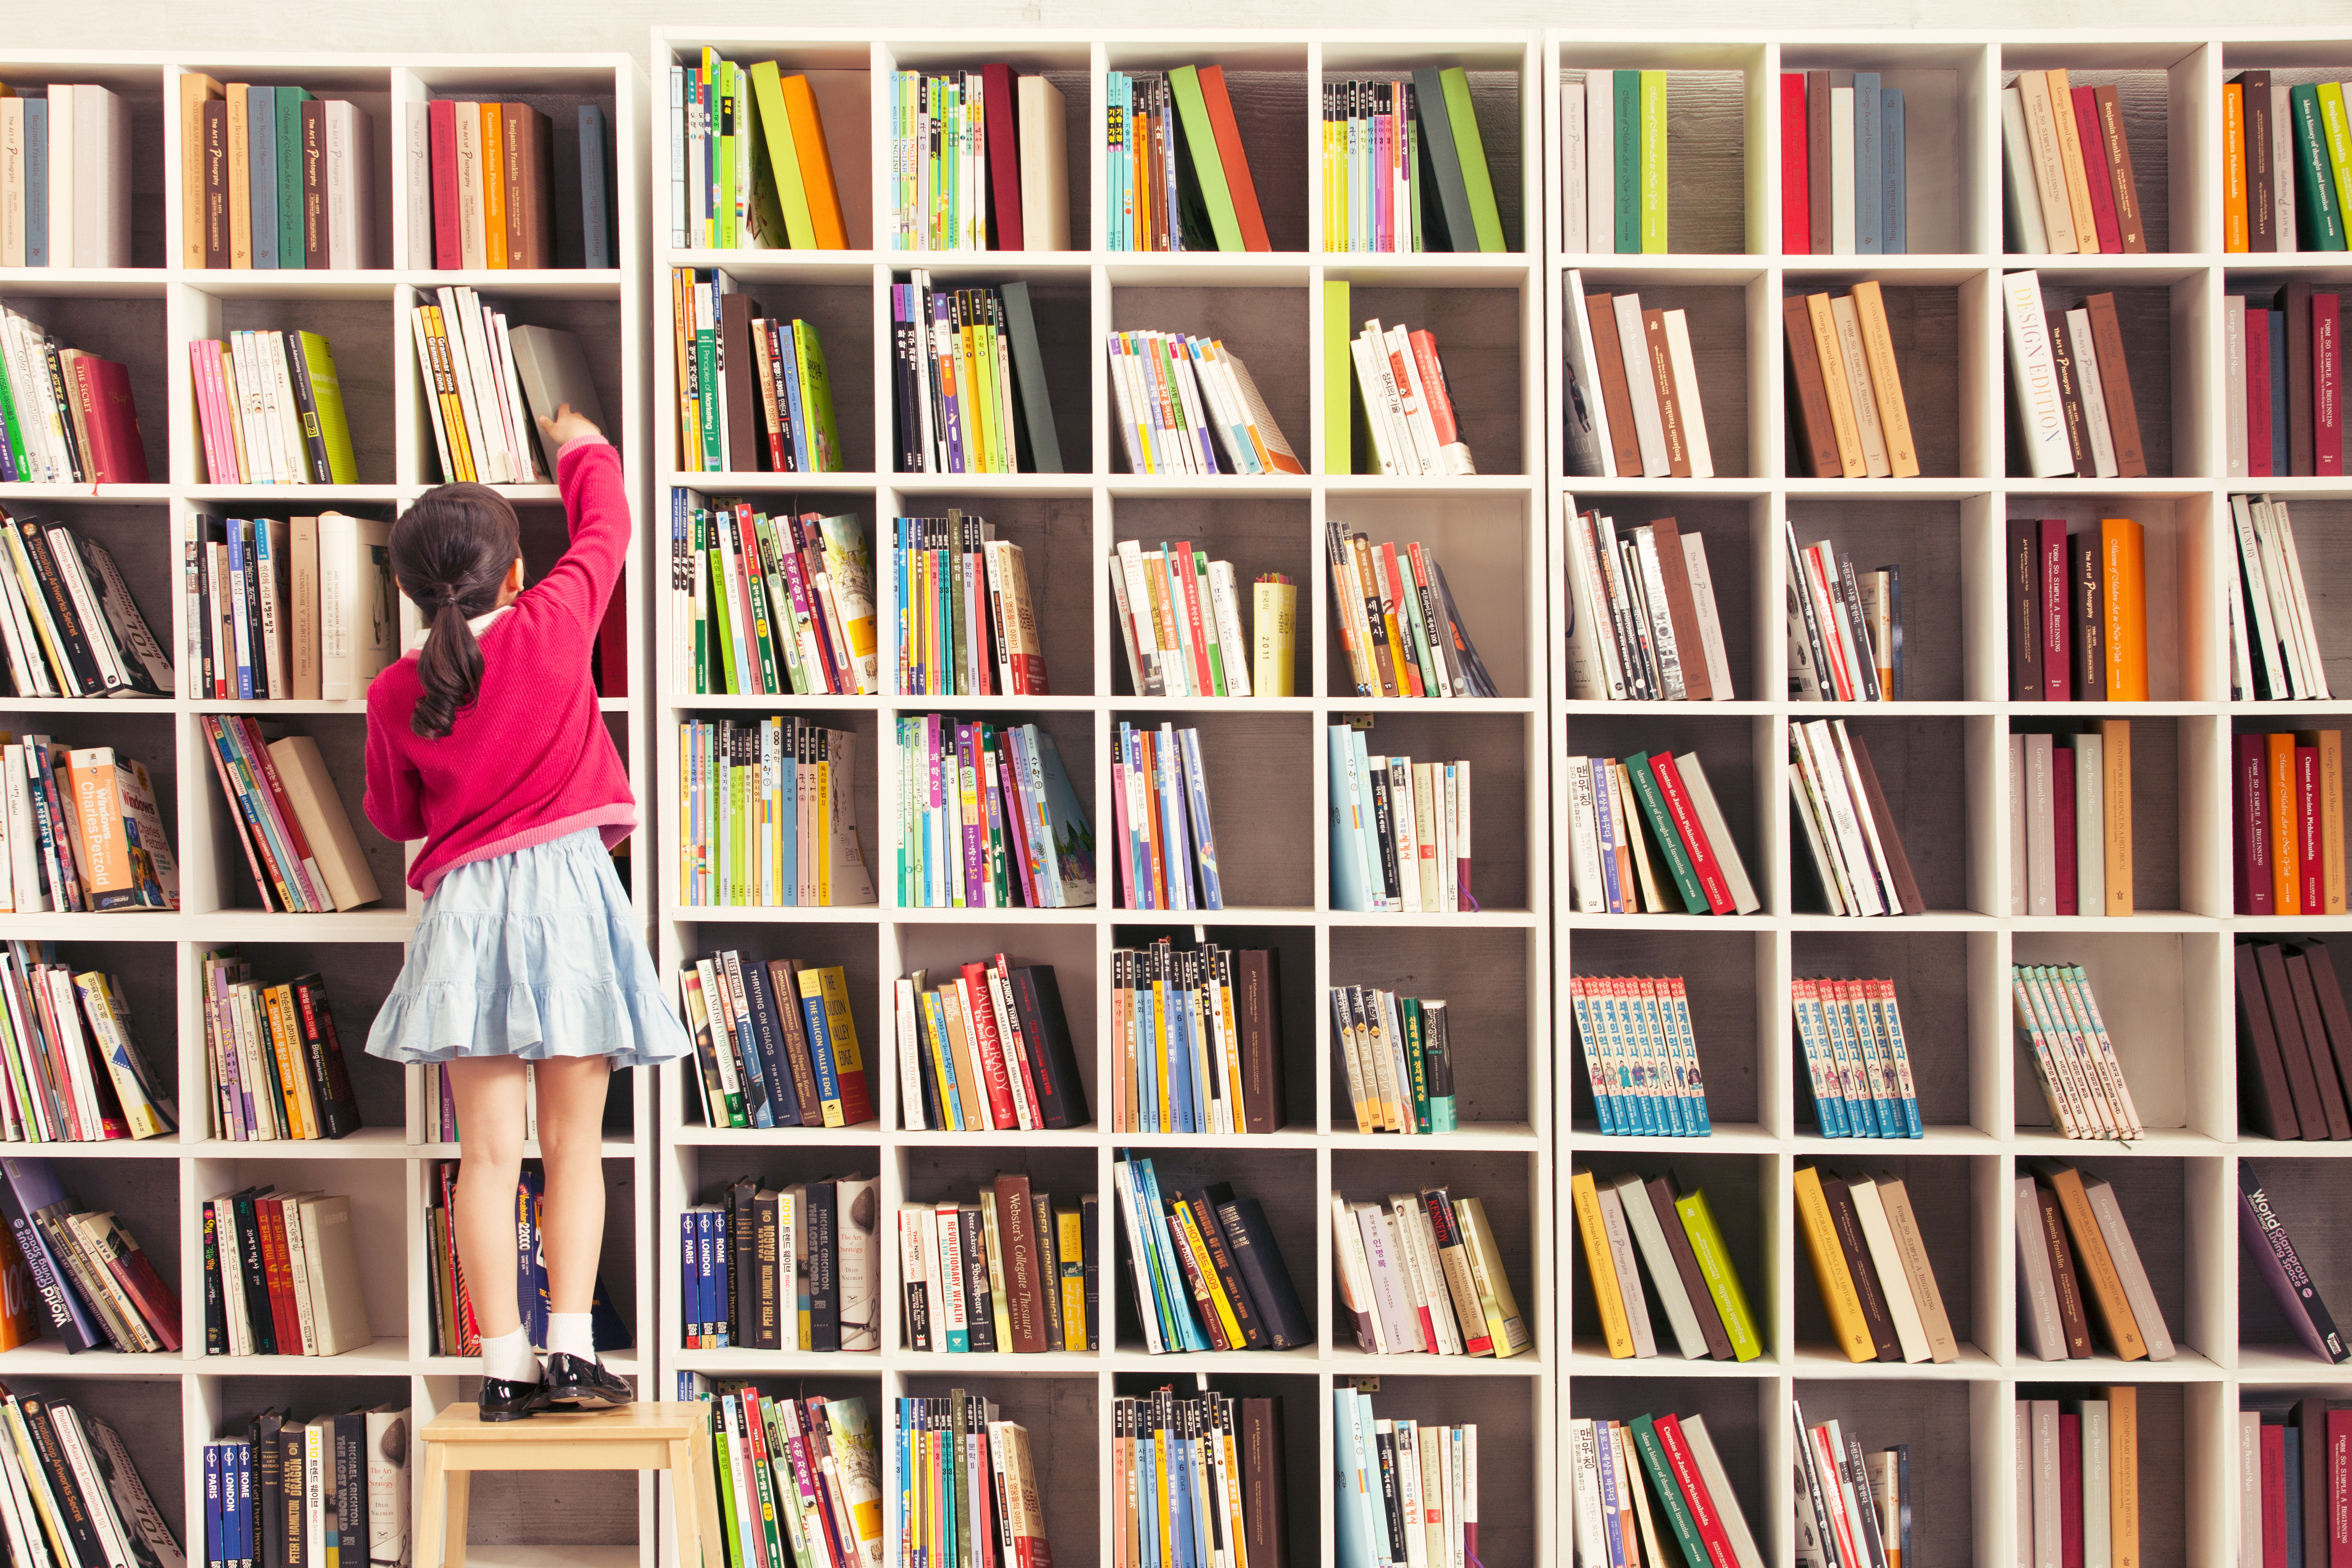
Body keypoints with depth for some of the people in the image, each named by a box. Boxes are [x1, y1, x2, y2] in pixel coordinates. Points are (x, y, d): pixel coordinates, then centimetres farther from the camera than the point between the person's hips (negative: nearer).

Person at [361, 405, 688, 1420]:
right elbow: (604, 530, 12)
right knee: (574, 1144, 4)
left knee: (489, 1151, 2)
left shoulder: (396, 692, 3)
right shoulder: (552, 626, -4)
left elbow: (393, 814, 15)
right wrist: (580, 449, 29)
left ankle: (503, 1367, 3)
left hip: (466, 907, 2)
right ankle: (571, 1352, 2)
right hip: (568, 888, -2)